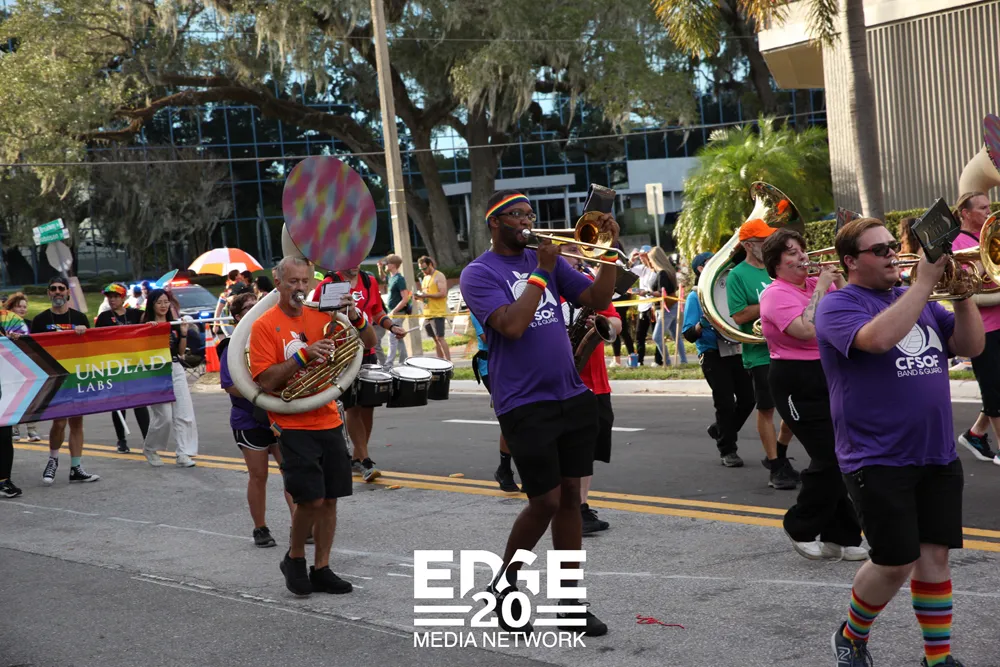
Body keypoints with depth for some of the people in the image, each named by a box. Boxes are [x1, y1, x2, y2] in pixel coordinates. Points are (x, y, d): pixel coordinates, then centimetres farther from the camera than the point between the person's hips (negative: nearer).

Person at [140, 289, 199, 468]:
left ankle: (183, 454, -1)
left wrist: (184, 333, -2)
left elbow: (181, 352, 12)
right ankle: (149, 448, 19)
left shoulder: (174, 324, 11)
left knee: (184, 413, -3)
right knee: (164, 417, -5)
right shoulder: (147, 324, -2)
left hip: (176, 370, 5)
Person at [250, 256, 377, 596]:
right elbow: (266, 380, -13)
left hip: (328, 421, 5)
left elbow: (368, 343, 12)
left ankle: (321, 570, 17)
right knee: (311, 498, -12)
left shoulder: (321, 316, 8)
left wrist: (355, 316, -8)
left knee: (329, 499, 6)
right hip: (293, 426, -5)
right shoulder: (264, 325, -6)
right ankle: (294, 558, 13)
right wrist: (304, 354, -23)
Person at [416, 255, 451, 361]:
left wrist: (427, 295, -20)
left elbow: (443, 293, -17)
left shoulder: (439, 276, -7)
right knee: (435, 339, 9)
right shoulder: (425, 278, 18)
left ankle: (449, 362, -12)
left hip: (437, 313, -8)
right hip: (427, 313, 8)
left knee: (440, 338, -12)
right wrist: (419, 295, 4)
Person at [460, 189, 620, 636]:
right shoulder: (479, 273, -6)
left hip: (573, 397, 6)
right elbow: (512, 325, -22)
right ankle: (504, 585, 18)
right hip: (525, 404, -6)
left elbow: (597, 300, 7)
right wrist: (541, 273, -16)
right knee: (545, 502, -4)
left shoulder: (546, 258, 11)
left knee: (570, 498, 8)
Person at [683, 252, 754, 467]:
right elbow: (689, 335, -7)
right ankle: (727, 450, 9)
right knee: (726, 402, -7)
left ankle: (720, 430, 29)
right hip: (713, 355, -5)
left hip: (736, 350, 5)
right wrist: (702, 324, -27)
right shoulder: (695, 296, -1)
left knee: (747, 399, 4)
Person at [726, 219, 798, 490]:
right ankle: (776, 469, 12)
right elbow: (739, 316, -14)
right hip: (761, 354, -6)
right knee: (766, 408, 2)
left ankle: (778, 455, 29)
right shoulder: (738, 275, -6)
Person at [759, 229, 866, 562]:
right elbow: (807, 330, -26)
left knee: (841, 458, 7)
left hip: (832, 378, 7)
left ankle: (841, 537, 16)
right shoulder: (776, 294, -11)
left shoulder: (817, 284, 11)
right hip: (798, 382, -7)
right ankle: (801, 528, 11)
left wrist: (838, 279, -2)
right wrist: (820, 288, -17)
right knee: (829, 458, -9)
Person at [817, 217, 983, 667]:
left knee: (934, 555, 7)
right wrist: (923, 283, -24)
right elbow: (878, 338, -28)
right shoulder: (839, 306, -7)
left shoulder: (917, 300, 13)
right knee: (896, 562, -4)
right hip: (879, 459, -6)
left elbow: (972, 346, 7)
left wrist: (961, 293, -7)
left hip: (937, 456, 6)